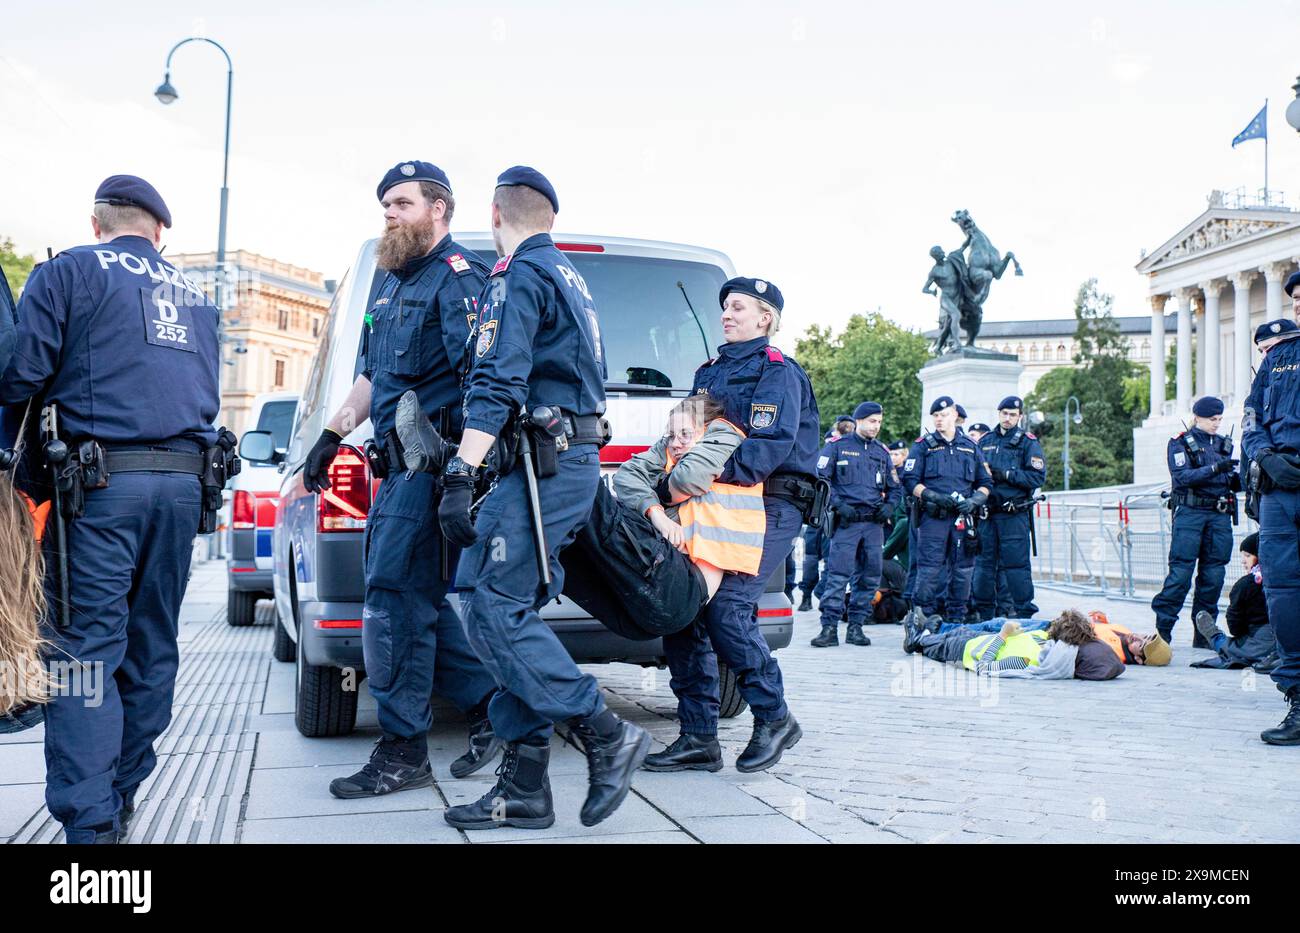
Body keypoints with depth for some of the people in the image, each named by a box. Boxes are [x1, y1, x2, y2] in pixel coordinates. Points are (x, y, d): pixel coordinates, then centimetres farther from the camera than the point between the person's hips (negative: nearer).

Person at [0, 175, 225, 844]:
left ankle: (91, 820, -11)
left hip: (103, 482, -5)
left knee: (86, 647, -5)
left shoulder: (69, 271, 3)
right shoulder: (193, 294, 20)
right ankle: (122, 796, 22)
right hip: (184, 481, 5)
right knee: (152, 647, 12)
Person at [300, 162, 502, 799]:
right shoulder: (393, 284, 23)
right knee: (417, 599, 11)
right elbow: (371, 376, 31)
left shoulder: (456, 277, -6)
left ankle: (402, 754, 0)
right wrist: (332, 435, 27)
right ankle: (490, 704, 23)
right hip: (398, 465, 10)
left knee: (395, 599, -9)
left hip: (431, 463, -10)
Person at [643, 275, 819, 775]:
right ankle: (698, 738, 1)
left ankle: (775, 719, -1)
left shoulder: (779, 372, -2)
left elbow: (773, 444, -17)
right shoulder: (710, 373, 22)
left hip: (771, 503, -7)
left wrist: (717, 472, -27)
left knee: (726, 606, -20)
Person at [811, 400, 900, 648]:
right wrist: (838, 504, -13)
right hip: (846, 522, -5)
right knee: (838, 575, -12)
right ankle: (829, 627, -10)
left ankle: (856, 626, 12)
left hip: (874, 523, 5)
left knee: (870, 577, 4)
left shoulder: (882, 452, 18)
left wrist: (889, 506, 5)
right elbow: (820, 479, -3)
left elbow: (895, 488, 24)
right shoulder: (837, 446, 3)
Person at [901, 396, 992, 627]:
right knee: (929, 569, -7)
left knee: (962, 571, 5)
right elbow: (910, 480, 0)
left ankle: (957, 620, 14)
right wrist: (935, 497, -13)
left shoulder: (971, 447, 17)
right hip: (932, 517, -3)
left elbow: (985, 483, 18)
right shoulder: (923, 446, 8)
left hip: (963, 517, 3)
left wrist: (973, 500, -2)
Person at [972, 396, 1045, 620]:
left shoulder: (1028, 442, 0)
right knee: (984, 564, 9)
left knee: (1016, 564, -6)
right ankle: (983, 614, 17)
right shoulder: (985, 441, 15)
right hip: (987, 513, 5)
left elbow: (1039, 477, -9)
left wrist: (1006, 474, -14)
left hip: (1014, 515, -5)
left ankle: (1024, 613, 1)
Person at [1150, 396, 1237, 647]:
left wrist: (1240, 479, -4)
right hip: (1190, 513, -5)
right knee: (1181, 572, -9)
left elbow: (1231, 482, 18)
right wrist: (1215, 469, -23)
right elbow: (1183, 477, -14)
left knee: (1213, 574, 3)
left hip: (1220, 515, 5)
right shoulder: (1180, 443, 1)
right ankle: (1162, 628, -4)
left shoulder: (1224, 444, 17)